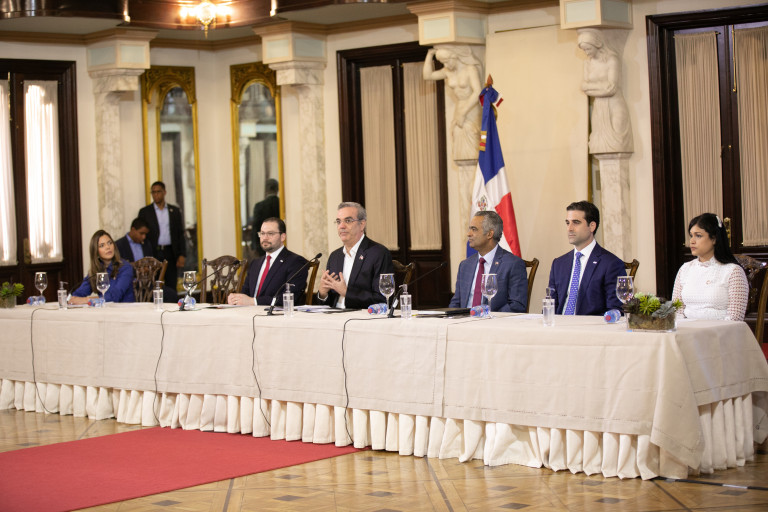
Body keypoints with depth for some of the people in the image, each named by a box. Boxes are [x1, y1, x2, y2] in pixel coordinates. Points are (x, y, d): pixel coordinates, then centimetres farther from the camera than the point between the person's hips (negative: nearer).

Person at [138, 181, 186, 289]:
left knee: (172, 287, 1)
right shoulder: (144, 212, 6)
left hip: (170, 254, 2)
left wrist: (182, 255, 0)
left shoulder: (175, 211, 12)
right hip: (153, 255, -2)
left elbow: (180, 234, 11)